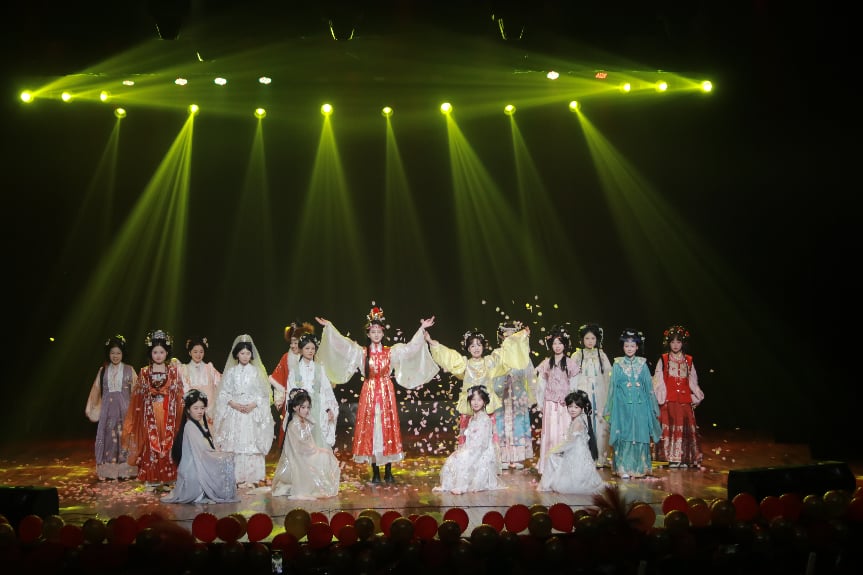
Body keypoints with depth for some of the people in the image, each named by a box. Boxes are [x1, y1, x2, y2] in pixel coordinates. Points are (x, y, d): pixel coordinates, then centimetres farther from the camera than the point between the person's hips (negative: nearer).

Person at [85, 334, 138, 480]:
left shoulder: (129, 370, 2)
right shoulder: (103, 370, 8)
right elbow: (96, 390, 9)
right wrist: (90, 408, 6)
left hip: (124, 407, -2)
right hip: (108, 408, 2)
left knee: (123, 436, -1)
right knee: (107, 437, 2)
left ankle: (124, 470, 6)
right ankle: (107, 470, 7)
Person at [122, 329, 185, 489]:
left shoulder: (173, 370, 6)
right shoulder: (144, 372, 6)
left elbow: (178, 393, 6)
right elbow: (139, 395, 6)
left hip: (169, 413, 0)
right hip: (150, 413, 0)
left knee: (168, 442, -1)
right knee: (151, 443, -2)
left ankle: (167, 477, 6)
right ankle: (152, 478, 5)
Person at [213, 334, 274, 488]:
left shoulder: (256, 371, 4)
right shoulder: (231, 371, 6)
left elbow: (262, 393, 3)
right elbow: (224, 392, 4)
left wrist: (253, 404, -12)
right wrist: (234, 404, -11)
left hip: (253, 412, -1)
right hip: (234, 412, 1)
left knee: (252, 444, -3)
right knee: (234, 445, -2)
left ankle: (252, 478, 2)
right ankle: (236, 477, 2)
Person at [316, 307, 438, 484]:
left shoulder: (392, 351, 6)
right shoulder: (361, 352, 3)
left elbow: (410, 347, 2)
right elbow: (342, 344, -2)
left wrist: (422, 329, -3)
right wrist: (328, 326, -8)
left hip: (386, 393, 1)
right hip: (369, 394, -1)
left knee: (388, 428, 0)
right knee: (370, 430, -1)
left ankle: (388, 472, 8)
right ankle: (375, 473, 6)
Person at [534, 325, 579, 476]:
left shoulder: (570, 363, 3)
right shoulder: (546, 363, 6)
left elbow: (573, 385, 5)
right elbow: (541, 385, 8)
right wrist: (540, 404, 6)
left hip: (566, 404, -1)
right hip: (550, 404, 1)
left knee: (565, 432, -3)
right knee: (550, 433, 1)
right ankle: (549, 467, 8)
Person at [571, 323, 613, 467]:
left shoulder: (601, 355, 9)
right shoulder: (577, 356, 4)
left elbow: (609, 376, 7)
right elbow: (572, 378, 2)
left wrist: (608, 396, 2)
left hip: (599, 395, 2)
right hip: (583, 394, -2)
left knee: (600, 424, -1)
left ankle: (601, 457, 8)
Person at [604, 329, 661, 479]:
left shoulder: (643, 364, 7)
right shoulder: (617, 364, 3)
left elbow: (649, 386, 10)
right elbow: (612, 387, 6)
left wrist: (653, 407, 8)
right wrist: (609, 409, 4)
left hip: (640, 405, 1)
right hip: (622, 405, -1)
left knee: (640, 436, 1)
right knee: (623, 436, -3)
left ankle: (640, 468, 11)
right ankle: (624, 469, 2)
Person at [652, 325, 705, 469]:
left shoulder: (688, 361, 11)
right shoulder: (663, 360, 4)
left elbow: (693, 382, 14)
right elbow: (658, 381, 1)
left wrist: (697, 396, 5)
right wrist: (659, 399, -6)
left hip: (685, 400, 2)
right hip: (668, 401, -2)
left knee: (686, 428, 0)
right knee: (669, 428, -4)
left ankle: (684, 458, 7)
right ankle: (672, 458, 1)